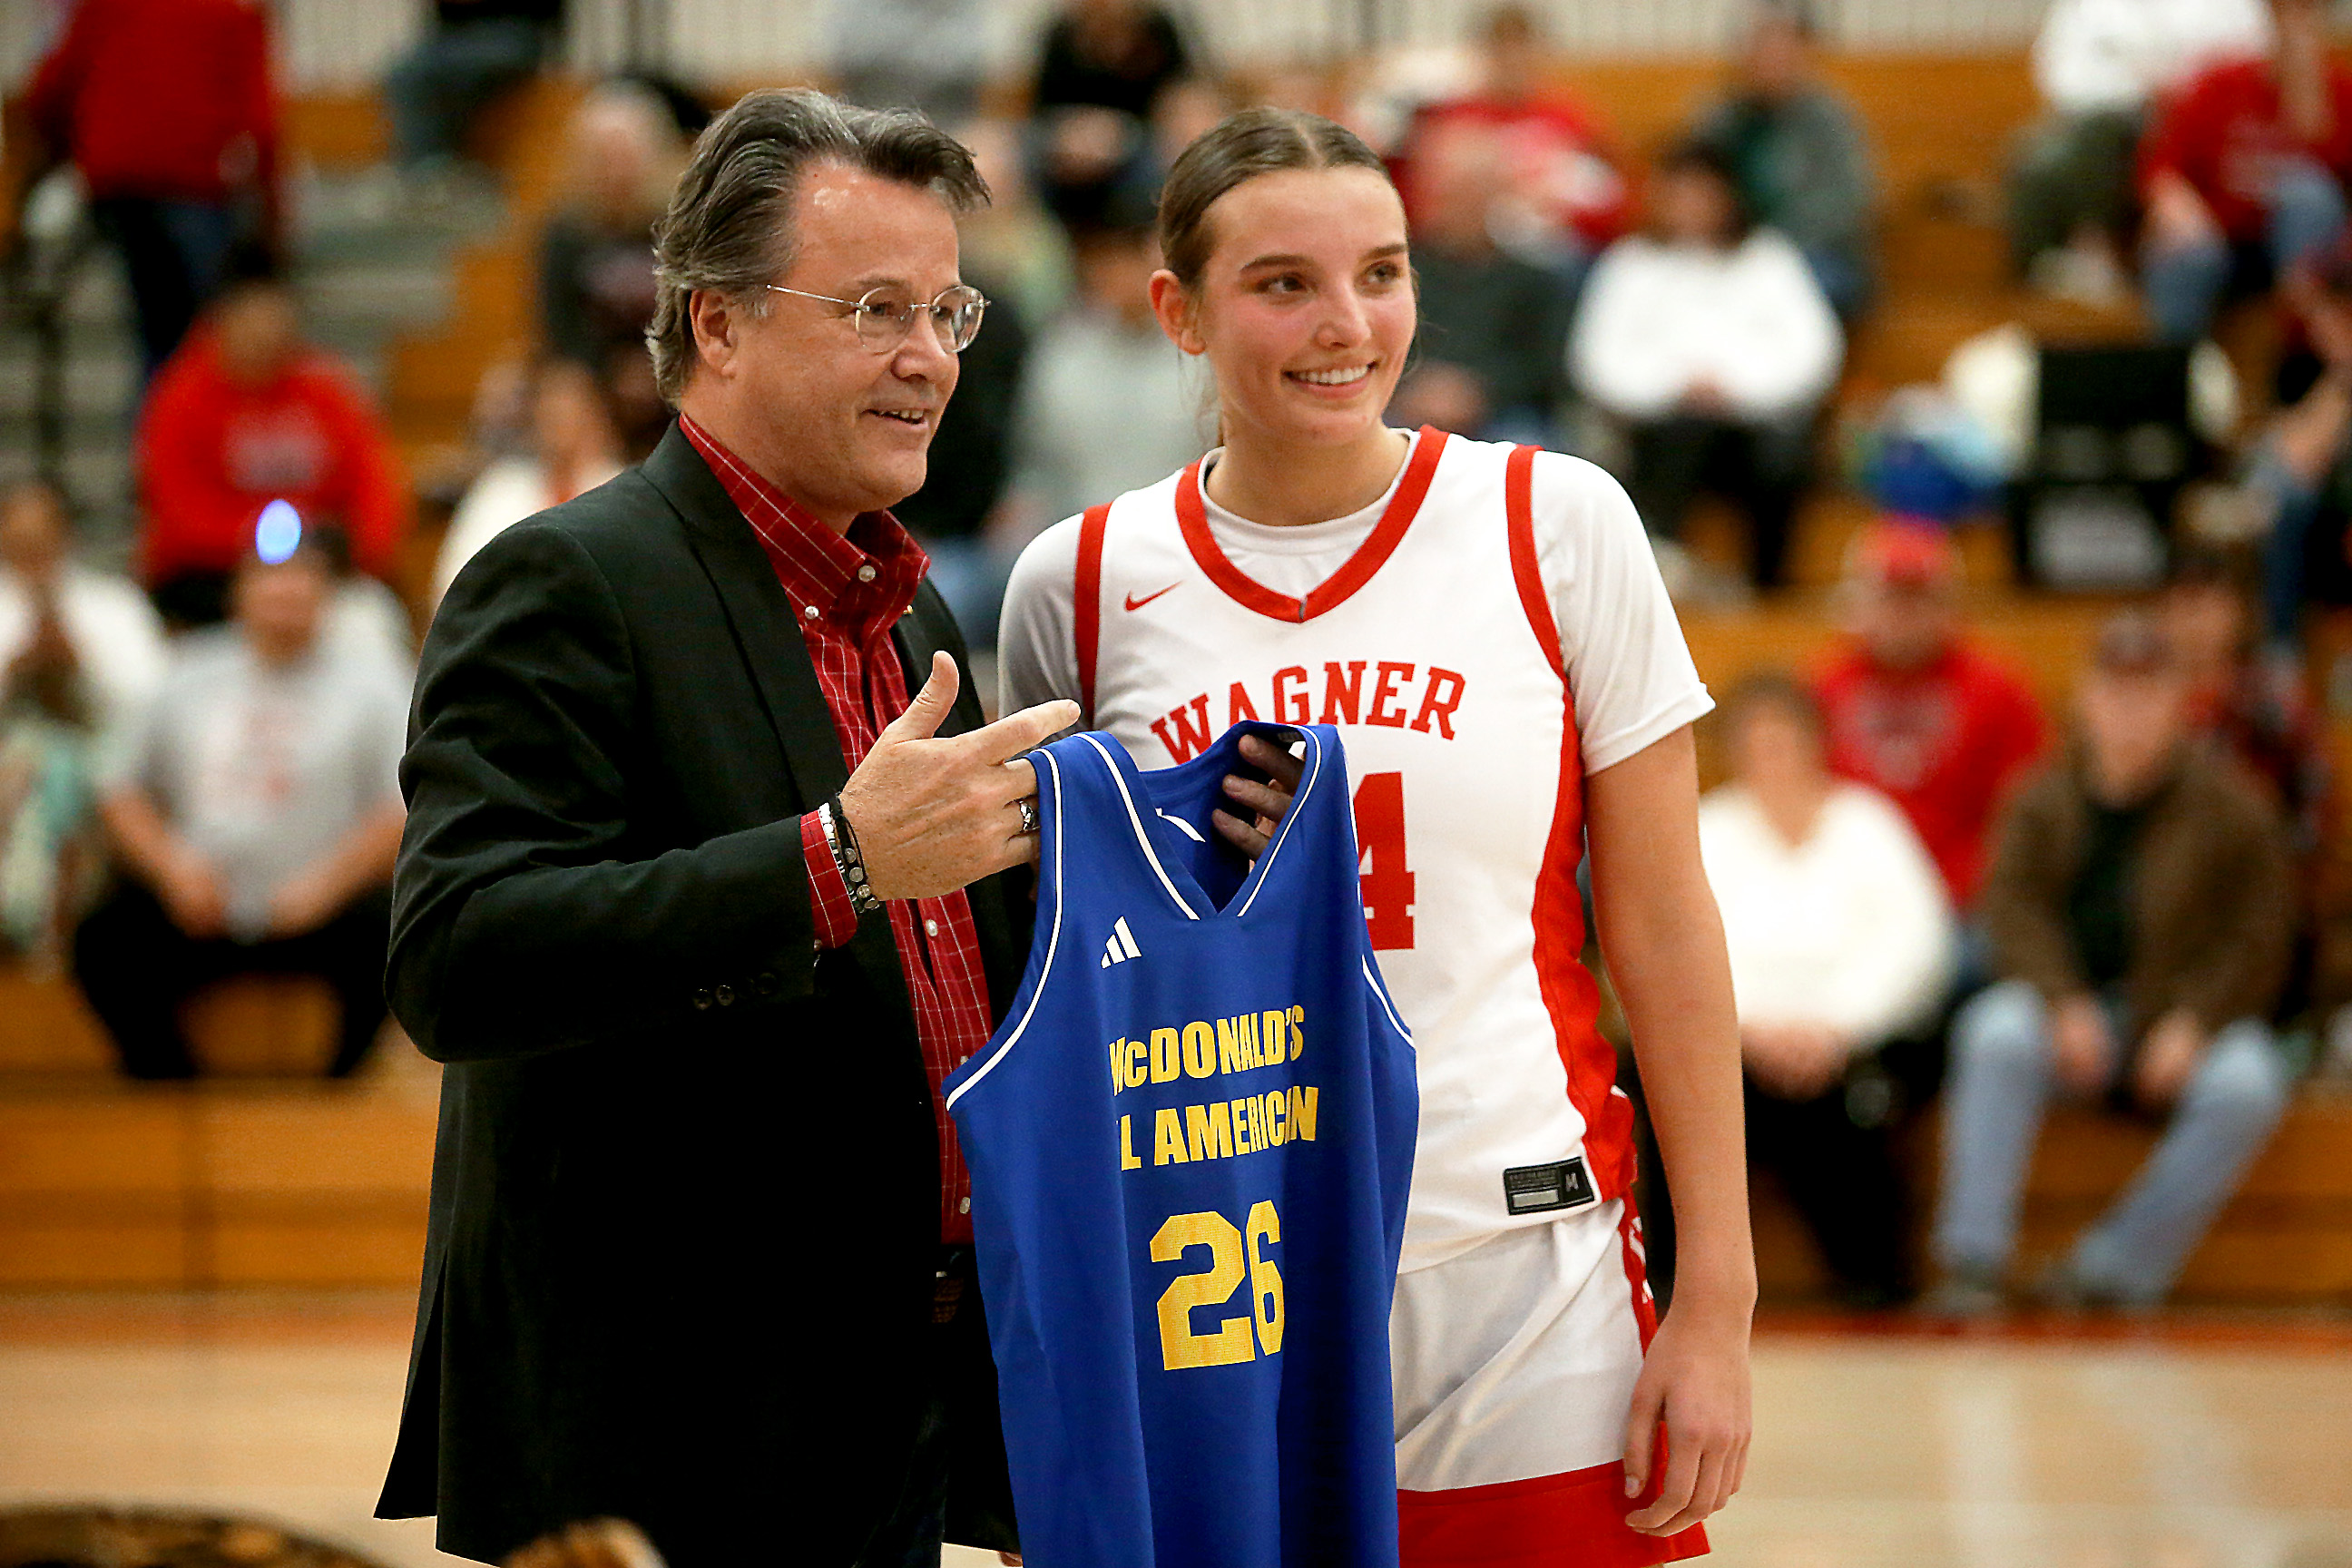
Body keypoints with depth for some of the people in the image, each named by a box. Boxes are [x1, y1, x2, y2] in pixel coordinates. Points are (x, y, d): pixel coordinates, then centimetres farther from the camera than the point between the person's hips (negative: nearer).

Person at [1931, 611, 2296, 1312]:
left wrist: (2194, 1024, -16)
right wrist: (2063, 1006, -20)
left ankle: (2117, 1267, -26)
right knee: (1996, 1031, -31)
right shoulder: (2047, 801, 6)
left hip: (2190, 1018, -1)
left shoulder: (2230, 808, 1)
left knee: (2247, 1083, -33)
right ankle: (1973, 1260, -31)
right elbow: (2015, 907, -3)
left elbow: (2258, 940, -1)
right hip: (2075, 1011, 1)